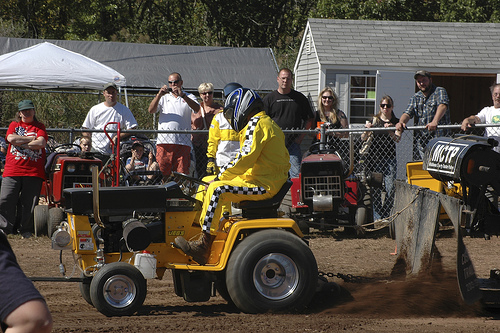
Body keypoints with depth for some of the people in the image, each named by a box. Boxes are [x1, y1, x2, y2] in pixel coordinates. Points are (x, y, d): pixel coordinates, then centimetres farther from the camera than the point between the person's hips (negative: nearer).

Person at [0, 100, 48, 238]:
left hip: (34, 171, -1)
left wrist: (20, 143, -4)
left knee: (29, 203, -2)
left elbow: (41, 143, -5)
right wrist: (32, 139, -2)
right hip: (12, 170, 1)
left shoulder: (39, 127, 13)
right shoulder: (14, 125, 16)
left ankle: (26, 230, 9)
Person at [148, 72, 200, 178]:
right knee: (162, 172, -4)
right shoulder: (163, 97, 21)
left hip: (182, 142, -1)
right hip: (164, 141, 1)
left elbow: (197, 109, -5)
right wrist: (159, 95, -9)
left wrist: (182, 95, -16)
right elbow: (151, 110, 5)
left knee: (182, 173, -6)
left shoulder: (189, 97, 16)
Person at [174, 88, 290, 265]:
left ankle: (203, 248, -23)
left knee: (217, 189, -23)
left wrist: (221, 176, -12)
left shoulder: (256, 124, -11)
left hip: (264, 185, -11)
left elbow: (246, 159, -20)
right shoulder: (268, 123, 21)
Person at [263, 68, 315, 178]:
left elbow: (310, 119, 15)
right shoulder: (269, 99, 8)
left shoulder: (299, 98, 11)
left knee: (296, 175, -9)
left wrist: (301, 136, 3)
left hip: (293, 144, 0)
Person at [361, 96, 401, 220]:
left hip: (390, 158, 0)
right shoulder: (374, 120, 10)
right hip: (374, 157, 0)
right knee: (375, 188, -4)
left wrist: (389, 130, -23)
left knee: (391, 188, -7)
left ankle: (385, 215, 5)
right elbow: (363, 138, 4)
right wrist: (367, 130, -17)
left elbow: (397, 139, -5)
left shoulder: (396, 122, 10)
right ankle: (377, 216, 1)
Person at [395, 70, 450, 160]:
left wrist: (435, 122, -37)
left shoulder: (439, 91, 2)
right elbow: (408, 113, 11)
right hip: (419, 140, 5)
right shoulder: (415, 97, 20)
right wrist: (401, 122, -15)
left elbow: (442, 106, -17)